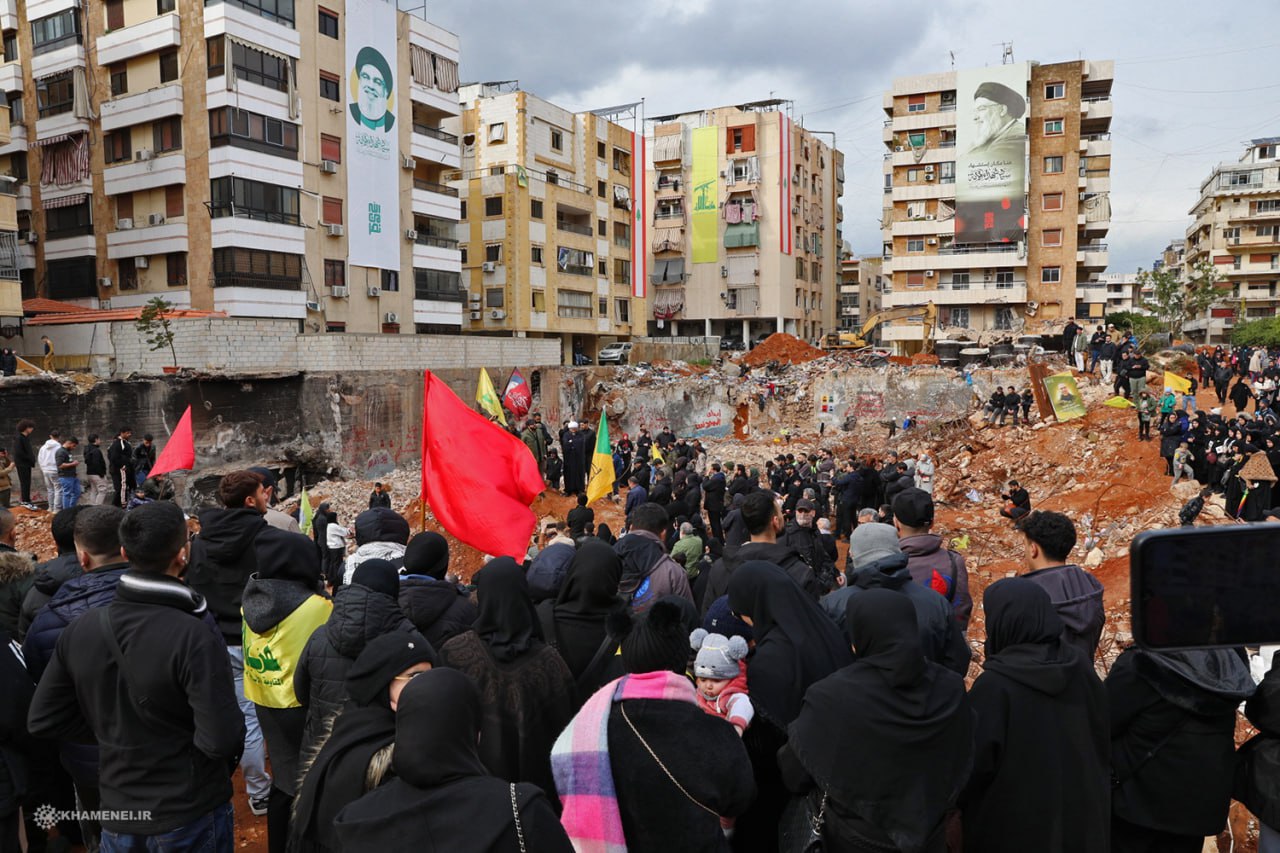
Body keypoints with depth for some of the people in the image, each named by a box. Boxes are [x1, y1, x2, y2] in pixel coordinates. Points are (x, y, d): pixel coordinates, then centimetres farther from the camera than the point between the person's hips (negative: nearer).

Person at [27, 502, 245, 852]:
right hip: (190, 817, -4)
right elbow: (222, 740, -27)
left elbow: (43, 721, 2)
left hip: (118, 815, 4)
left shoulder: (78, 632, -8)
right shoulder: (195, 638, -26)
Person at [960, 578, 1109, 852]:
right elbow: (1107, 738, 3)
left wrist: (958, 802, 0)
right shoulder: (1081, 669, -7)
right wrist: (1094, 796, 18)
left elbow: (979, 761, -19)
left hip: (1013, 827, -5)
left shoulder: (993, 685, -23)